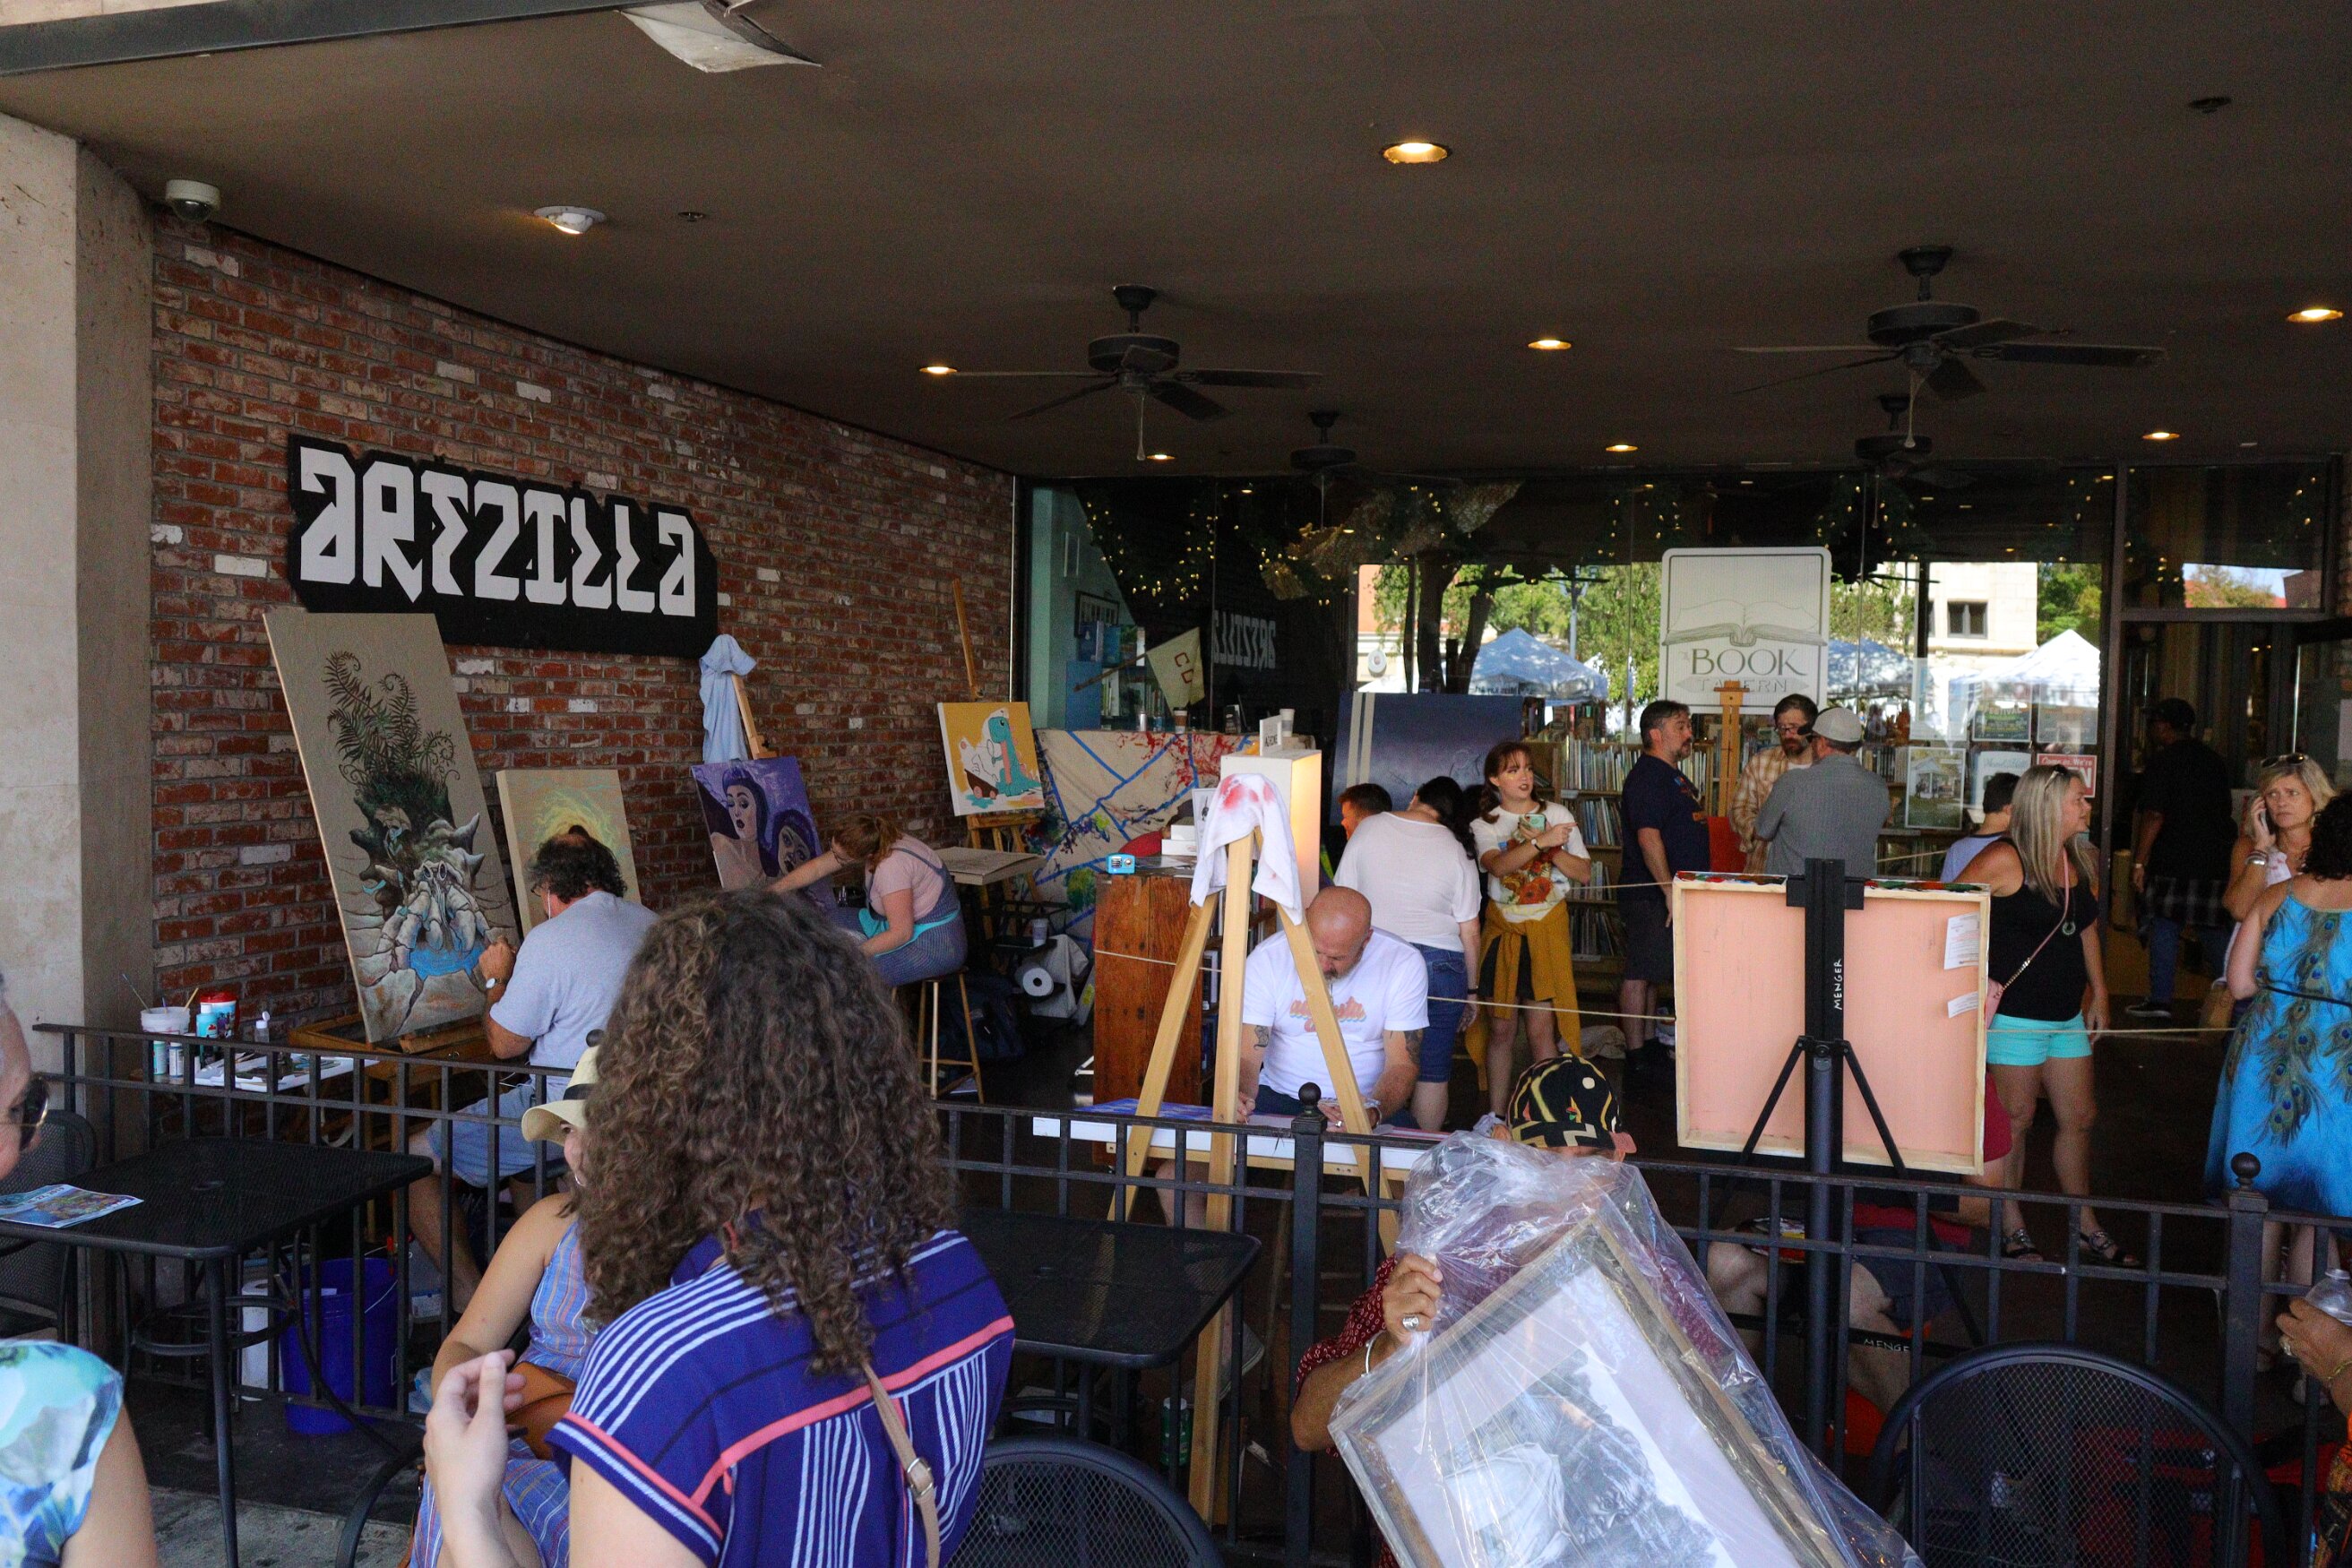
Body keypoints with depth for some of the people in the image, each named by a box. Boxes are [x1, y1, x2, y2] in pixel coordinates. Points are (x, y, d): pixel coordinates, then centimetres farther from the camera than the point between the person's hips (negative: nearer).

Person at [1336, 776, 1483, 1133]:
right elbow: (1469, 932, -2)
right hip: (1438, 966, -1)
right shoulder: (1456, 853, -2)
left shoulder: (1369, 828, 0)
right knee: (1432, 1073, 8)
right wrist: (1471, 989, 9)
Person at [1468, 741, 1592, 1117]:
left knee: (1541, 1027, -5)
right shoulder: (1485, 824, 5)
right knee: (1502, 1027, 4)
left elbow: (1584, 873, 3)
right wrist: (1540, 842, -29)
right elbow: (1498, 865, -16)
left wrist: (1552, 849, -13)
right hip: (1503, 930, 1)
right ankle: (1496, 1117, 13)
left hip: (1547, 930, -1)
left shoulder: (1557, 815, 7)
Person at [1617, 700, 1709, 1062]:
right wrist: (1670, 891, -25)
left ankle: (1650, 1038, 25)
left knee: (1651, 972, 16)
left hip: (1664, 895, 10)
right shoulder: (1647, 777, -15)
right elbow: (1648, 837, -24)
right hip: (1648, 896, -10)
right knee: (1640, 973, -5)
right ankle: (1636, 1052, -1)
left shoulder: (1672, 775, 18)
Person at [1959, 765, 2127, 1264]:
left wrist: (2099, 992, 20)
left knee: (2079, 1117, 14)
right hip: (2014, 1015, -7)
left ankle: (2086, 1226, 29)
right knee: (2016, 1119, 2)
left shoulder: (2081, 862, 9)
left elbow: (2087, 930, 21)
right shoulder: (2005, 859, -14)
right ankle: (2013, 1229, 17)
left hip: (2067, 1015, 7)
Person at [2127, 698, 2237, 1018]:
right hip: (2216, 859, 6)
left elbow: (2153, 816, -15)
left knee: (2164, 925, -1)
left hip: (2173, 859, -6)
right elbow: (2224, 809, 21)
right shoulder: (2214, 759, 13)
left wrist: (2139, 862, -13)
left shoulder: (2162, 763, -9)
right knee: (2214, 928, 14)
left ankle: (2160, 998, -1)